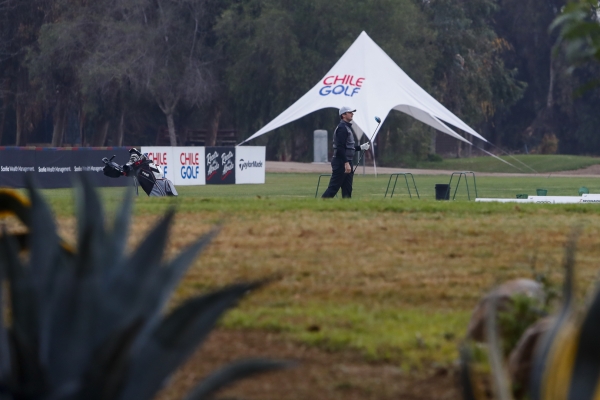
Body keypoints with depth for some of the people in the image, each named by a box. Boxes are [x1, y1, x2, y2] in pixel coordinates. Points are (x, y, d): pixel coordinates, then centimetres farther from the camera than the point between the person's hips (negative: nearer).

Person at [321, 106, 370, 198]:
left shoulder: (347, 127, 19)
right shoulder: (342, 128, -13)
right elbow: (340, 148, -21)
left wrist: (361, 147, 16)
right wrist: (346, 163, -25)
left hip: (346, 162, 10)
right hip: (341, 163, -10)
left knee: (347, 190, 9)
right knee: (333, 188, -11)